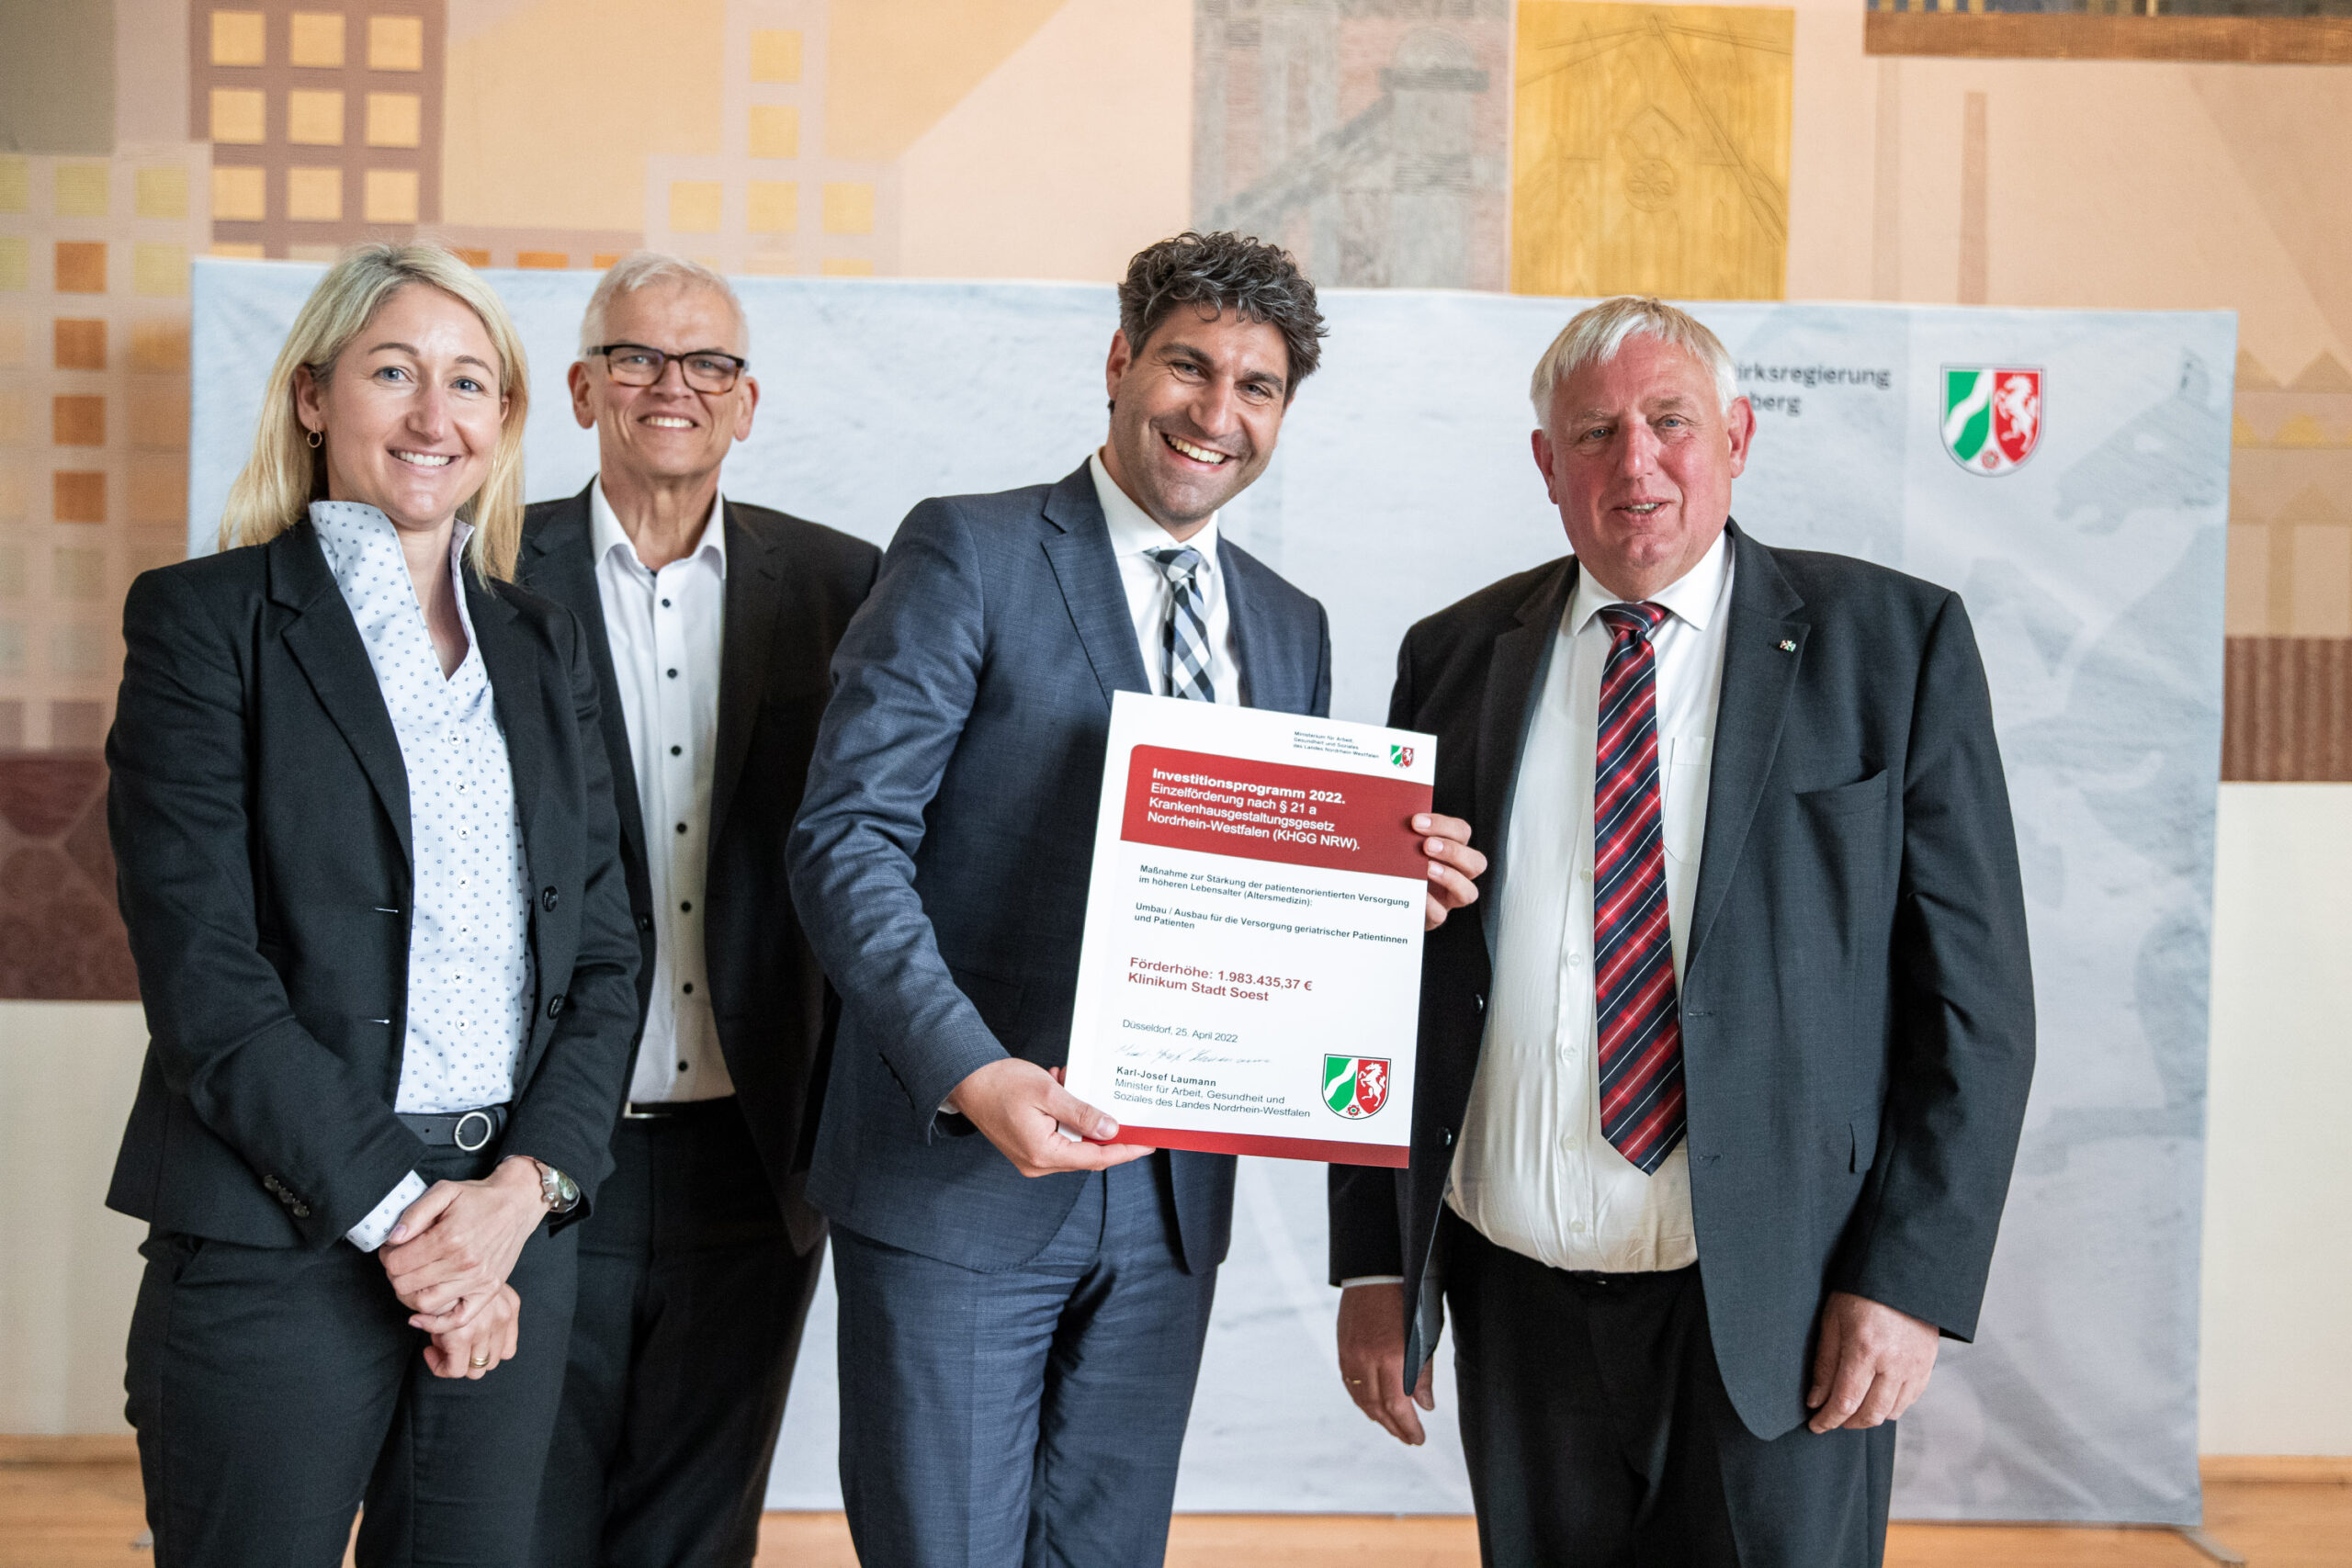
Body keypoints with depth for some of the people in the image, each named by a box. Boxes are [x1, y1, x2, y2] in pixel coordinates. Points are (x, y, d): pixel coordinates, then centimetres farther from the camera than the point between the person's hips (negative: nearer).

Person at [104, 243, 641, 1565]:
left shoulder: (544, 646, 13)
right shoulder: (206, 618, -1)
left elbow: (602, 953, 9)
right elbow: (202, 967, -9)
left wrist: (522, 1187, -5)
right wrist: (392, 1210, -13)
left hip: (516, 1223, 4)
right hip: (278, 1235, -4)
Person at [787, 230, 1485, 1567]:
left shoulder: (1291, 629, 14)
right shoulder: (969, 554, -5)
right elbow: (848, 839, -12)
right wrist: (972, 1073, -24)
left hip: (1170, 1194, 5)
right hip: (959, 1178, -5)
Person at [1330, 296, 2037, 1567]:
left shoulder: (1898, 645, -1)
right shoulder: (1453, 658, 7)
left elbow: (1975, 993, -3)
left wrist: (1910, 1277, -9)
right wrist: (1374, 1266, 5)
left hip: (1776, 1305, -2)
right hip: (1520, 1301, 3)